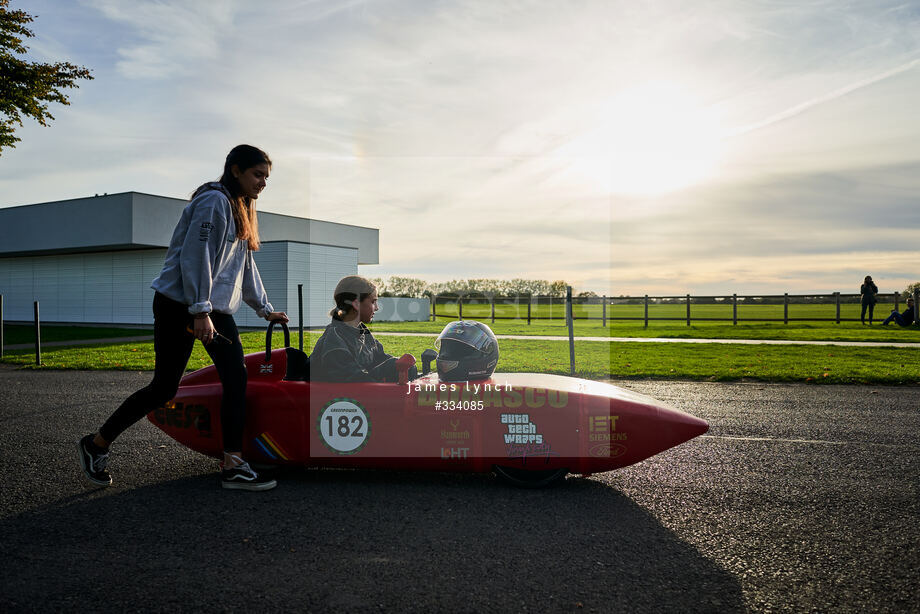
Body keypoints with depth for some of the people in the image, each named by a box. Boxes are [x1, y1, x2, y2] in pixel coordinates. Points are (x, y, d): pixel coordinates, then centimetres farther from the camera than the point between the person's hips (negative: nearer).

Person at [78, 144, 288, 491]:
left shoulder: (240, 210, 19)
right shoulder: (214, 201, -12)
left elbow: (245, 265, 24)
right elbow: (195, 256, -20)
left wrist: (265, 308, 23)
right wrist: (201, 311, -24)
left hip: (215, 307, 9)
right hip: (180, 304, -9)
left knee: (236, 378, -6)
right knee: (165, 387, -3)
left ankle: (233, 466, -4)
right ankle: (96, 444, 18)